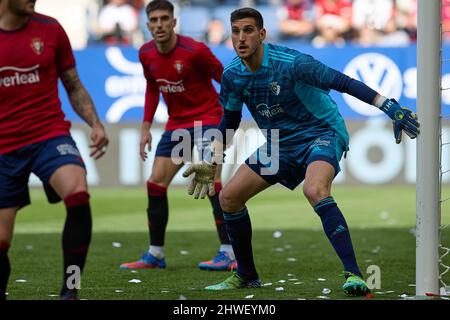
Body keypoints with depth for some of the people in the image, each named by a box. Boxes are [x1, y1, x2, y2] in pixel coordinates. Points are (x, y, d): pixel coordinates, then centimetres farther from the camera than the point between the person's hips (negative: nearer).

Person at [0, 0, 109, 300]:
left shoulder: (49, 29, 2)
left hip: (51, 136, 0)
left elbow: (74, 87, 12)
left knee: (78, 194, -30)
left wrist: (95, 124, -3)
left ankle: (69, 290, -21)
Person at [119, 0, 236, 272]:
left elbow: (226, 80, -13)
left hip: (207, 118, -7)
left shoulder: (194, 50, -20)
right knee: (156, 184, 4)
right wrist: (146, 127, 13)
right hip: (177, 124, 7)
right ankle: (156, 254, 17)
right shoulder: (147, 54, -1)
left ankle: (229, 254, -18)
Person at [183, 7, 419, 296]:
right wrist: (210, 162, 12)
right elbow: (229, 120, 13)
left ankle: (354, 275, -37)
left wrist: (391, 108, -29)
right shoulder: (232, 75, -5)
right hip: (281, 145, 7)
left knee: (315, 190, -36)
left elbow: (343, 82, -24)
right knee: (229, 197, 1)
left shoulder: (290, 63, -24)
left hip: (322, 133, -7)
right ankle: (246, 275, 20)